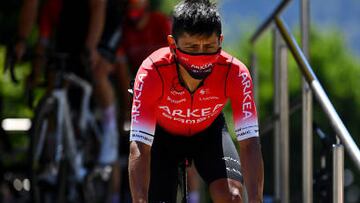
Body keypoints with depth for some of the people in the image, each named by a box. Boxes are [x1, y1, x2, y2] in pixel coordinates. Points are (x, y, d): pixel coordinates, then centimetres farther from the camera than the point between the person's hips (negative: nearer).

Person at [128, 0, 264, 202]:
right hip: (162, 133, -1)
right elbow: (139, 148, -41)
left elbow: (250, 143, -37)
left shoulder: (235, 73, -33)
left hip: (208, 131, 1)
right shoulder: (152, 72, -37)